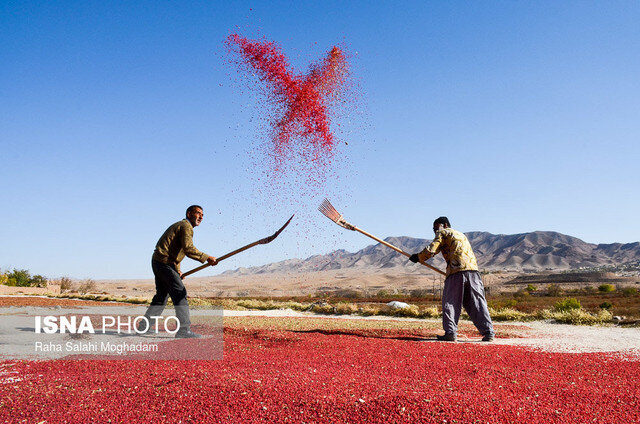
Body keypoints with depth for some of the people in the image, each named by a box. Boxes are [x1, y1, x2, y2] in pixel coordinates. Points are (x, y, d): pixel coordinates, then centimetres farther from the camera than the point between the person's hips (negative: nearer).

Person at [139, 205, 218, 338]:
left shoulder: (179, 225, 23)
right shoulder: (186, 226, -9)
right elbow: (188, 249, -24)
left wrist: (178, 270, 21)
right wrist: (206, 258, -23)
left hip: (157, 261, 11)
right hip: (165, 262, -11)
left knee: (162, 295, 18)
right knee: (180, 294, -11)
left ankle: (144, 326, 24)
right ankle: (183, 330, -15)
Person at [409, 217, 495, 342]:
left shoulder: (443, 233, 12)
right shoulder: (461, 235, 33)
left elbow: (431, 250, 1)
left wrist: (418, 257, 15)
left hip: (457, 271, -6)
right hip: (473, 270, 6)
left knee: (450, 302, 0)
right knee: (477, 303, 6)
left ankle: (450, 333, -4)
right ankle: (488, 332, 2)